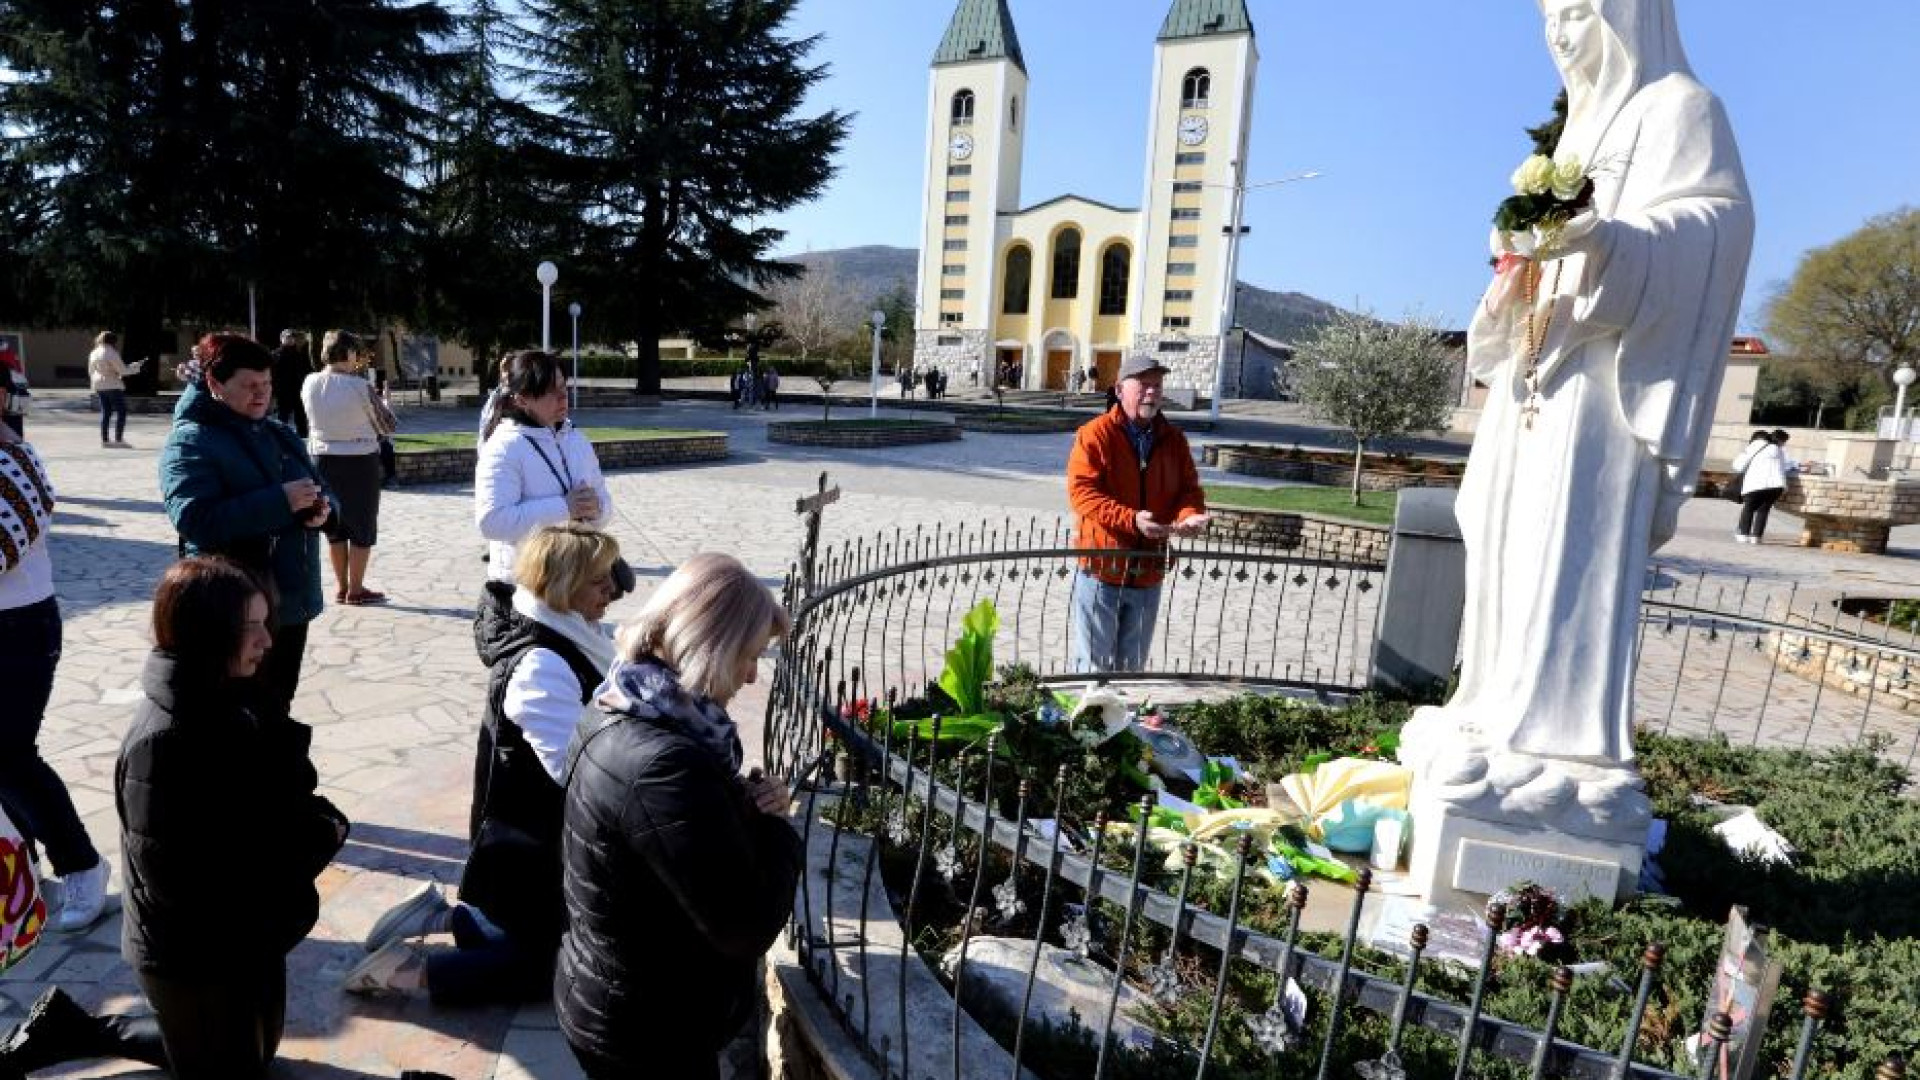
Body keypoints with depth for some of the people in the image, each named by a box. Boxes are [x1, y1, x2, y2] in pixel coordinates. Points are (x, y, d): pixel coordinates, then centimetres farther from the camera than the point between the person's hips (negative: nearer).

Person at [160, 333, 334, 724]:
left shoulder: (280, 434, 13)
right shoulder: (190, 442, -10)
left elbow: (321, 490, 18)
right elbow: (195, 519, -24)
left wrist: (321, 507, -7)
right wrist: (281, 500, -27)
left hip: (292, 603, 7)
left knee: (276, 714, 19)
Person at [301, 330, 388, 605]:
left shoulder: (309, 383, -5)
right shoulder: (361, 386, -18)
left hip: (322, 459, 5)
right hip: (360, 461, -5)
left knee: (334, 526, 16)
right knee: (362, 526, 7)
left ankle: (341, 587, 23)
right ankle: (355, 589, 11)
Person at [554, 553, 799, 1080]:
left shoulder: (617, 715, -2)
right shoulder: (663, 764, -33)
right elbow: (748, 926, -30)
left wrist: (748, 806, -9)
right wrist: (775, 825, -14)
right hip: (648, 1036, -8)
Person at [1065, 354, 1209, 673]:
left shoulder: (1173, 439, 9)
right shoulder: (1095, 433, -7)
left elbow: (1189, 488, 9)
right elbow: (1081, 491, -16)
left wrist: (1189, 515, -15)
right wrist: (1132, 519, -28)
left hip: (1148, 573, 5)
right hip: (1101, 568, -5)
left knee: (1131, 667, 17)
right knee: (1094, 666, 2)